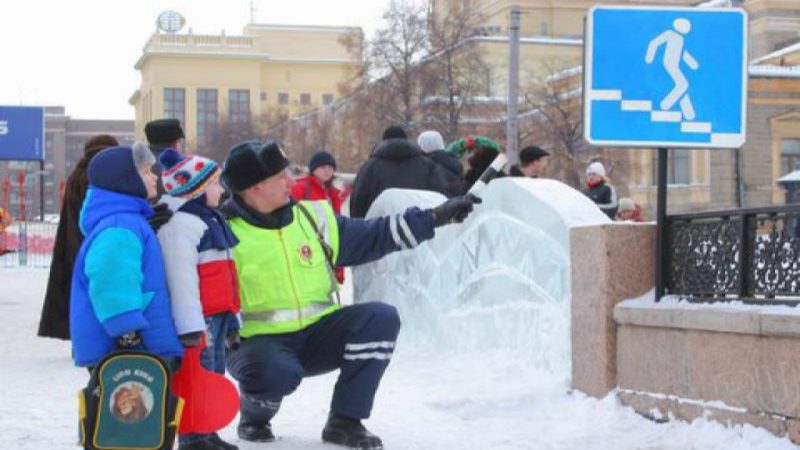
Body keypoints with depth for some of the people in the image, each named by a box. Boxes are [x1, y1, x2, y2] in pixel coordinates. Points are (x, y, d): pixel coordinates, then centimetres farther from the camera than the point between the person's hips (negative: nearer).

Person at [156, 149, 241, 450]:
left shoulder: (208, 220, 20)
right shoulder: (180, 223, -14)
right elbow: (180, 277, -21)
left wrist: (232, 318, 26)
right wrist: (191, 325, -26)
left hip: (217, 315, 10)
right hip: (198, 316, -10)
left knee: (214, 375, 15)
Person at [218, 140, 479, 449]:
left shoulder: (312, 217, 5)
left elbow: (371, 238, 9)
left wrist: (435, 217, 3)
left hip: (317, 336, 5)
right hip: (258, 342, -5)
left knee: (381, 318, -18)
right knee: (277, 374, -38)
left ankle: (345, 421, -8)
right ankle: (254, 418, 1)